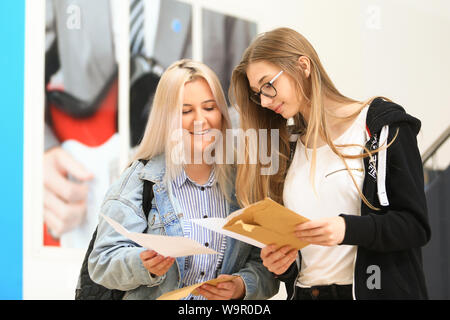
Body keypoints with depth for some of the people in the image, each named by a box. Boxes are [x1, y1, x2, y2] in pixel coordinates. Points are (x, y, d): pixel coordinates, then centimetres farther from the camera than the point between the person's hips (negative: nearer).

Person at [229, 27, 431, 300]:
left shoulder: (382, 124, -5)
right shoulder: (288, 146, 9)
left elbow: (416, 225, -11)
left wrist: (347, 228, -26)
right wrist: (282, 265, -10)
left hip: (377, 290, -4)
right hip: (304, 292, 4)